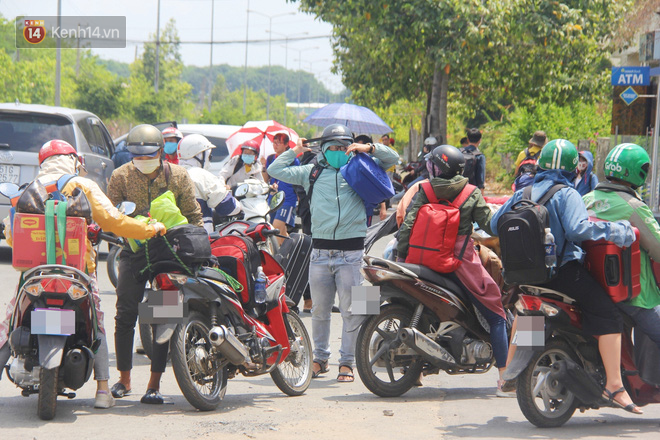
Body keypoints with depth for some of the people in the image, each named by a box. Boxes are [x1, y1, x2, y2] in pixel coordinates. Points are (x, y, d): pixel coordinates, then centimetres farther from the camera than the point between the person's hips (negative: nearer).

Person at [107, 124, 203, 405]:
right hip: (134, 252, 0)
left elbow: (194, 215, 8)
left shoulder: (178, 176, 0)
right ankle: (124, 379, 10)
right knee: (125, 315, -4)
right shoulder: (121, 176, 0)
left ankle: (154, 384, 1)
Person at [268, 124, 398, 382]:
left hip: (351, 251, -2)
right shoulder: (312, 172, 15)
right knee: (319, 310, 9)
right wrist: (295, 151, 18)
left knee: (351, 310, -3)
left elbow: (392, 158, 10)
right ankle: (320, 358, 22)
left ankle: (347, 362, 5)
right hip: (320, 250, 2)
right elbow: (275, 170, 17)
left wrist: (369, 148, -2)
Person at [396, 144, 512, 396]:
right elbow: (489, 224, -1)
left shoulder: (424, 193, 1)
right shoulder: (471, 194, -2)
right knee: (496, 316, 4)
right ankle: (505, 380, -5)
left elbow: (407, 226, -5)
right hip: (462, 260, -2)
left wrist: (401, 257, 3)